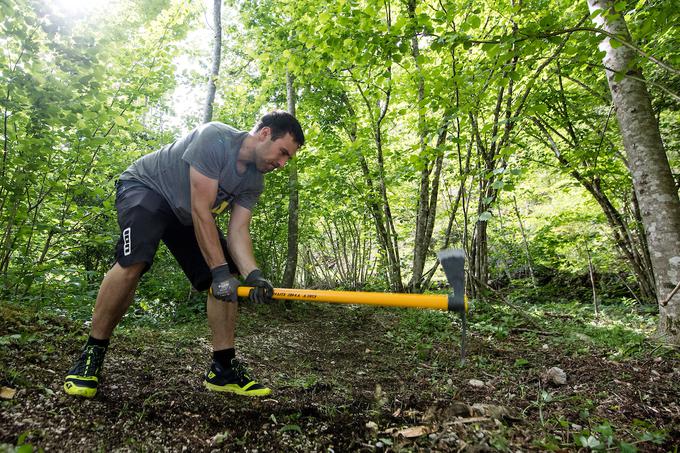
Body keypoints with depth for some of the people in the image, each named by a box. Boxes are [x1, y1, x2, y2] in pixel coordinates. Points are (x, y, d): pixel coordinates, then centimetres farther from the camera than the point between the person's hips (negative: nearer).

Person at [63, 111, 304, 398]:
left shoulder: (255, 182, -7)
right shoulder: (215, 138, -30)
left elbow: (238, 231, -12)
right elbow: (201, 211, -32)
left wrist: (252, 275, -30)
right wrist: (219, 270, -33)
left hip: (185, 214, 7)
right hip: (145, 187, -6)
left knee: (227, 280, -8)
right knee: (134, 262, -32)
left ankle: (223, 368, -1)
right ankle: (92, 353, -9)